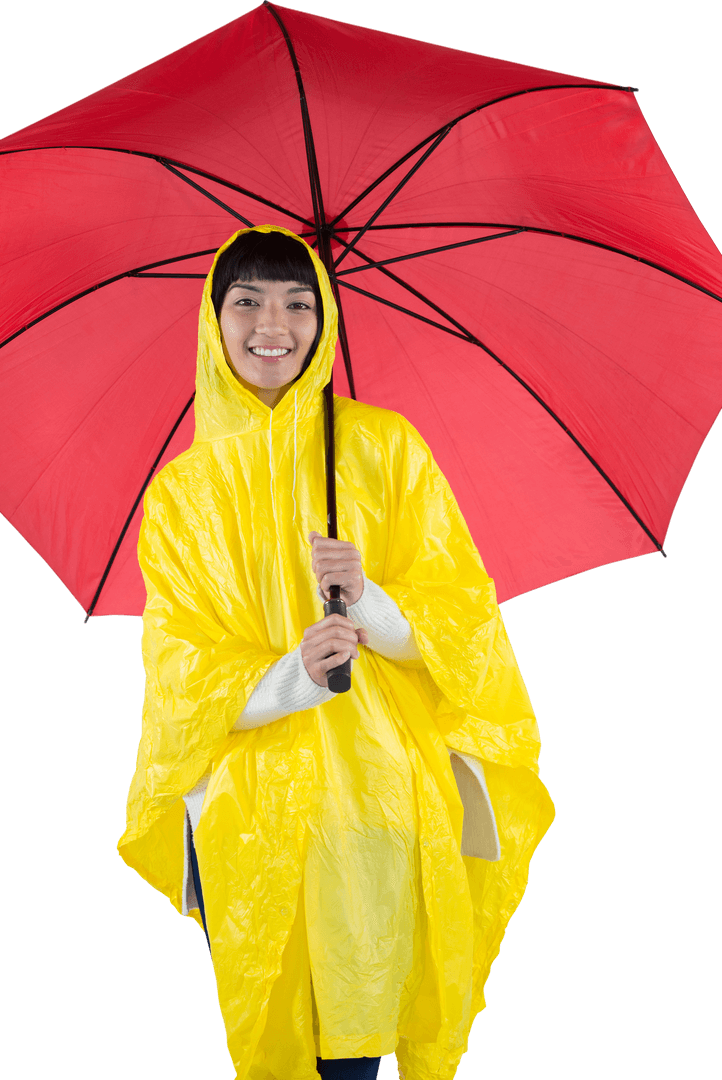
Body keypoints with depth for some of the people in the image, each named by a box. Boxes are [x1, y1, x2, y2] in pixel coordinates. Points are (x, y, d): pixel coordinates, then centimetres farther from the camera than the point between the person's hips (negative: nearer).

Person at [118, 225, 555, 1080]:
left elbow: (463, 611, -1)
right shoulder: (181, 489, 3)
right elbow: (177, 662, 1)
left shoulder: (385, 446, 1)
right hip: (246, 809, 1)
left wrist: (371, 602, -21)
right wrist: (286, 677, -18)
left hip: (382, 793, -1)